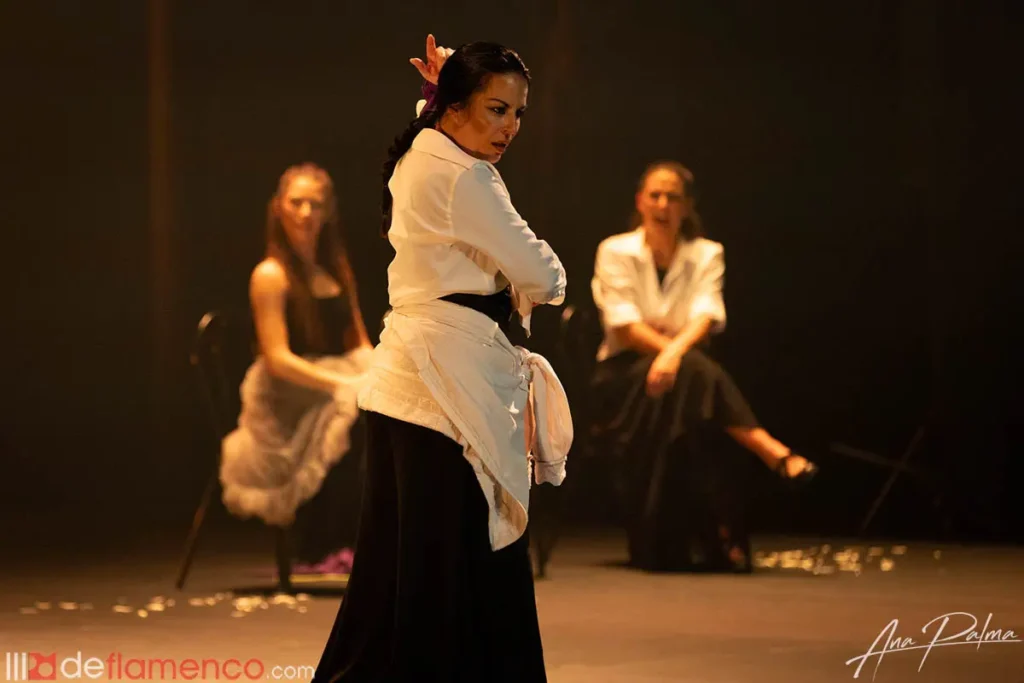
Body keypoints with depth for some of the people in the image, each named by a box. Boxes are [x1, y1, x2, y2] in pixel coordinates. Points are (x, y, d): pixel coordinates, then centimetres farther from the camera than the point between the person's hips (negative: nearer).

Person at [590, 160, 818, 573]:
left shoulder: (706, 255, 6)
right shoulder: (616, 252, 1)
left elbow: (705, 316, -11)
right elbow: (625, 324, -11)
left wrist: (675, 352, -34)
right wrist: (676, 353, -26)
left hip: (681, 364, 2)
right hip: (624, 373, -2)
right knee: (692, 376, -37)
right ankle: (773, 453, -42)